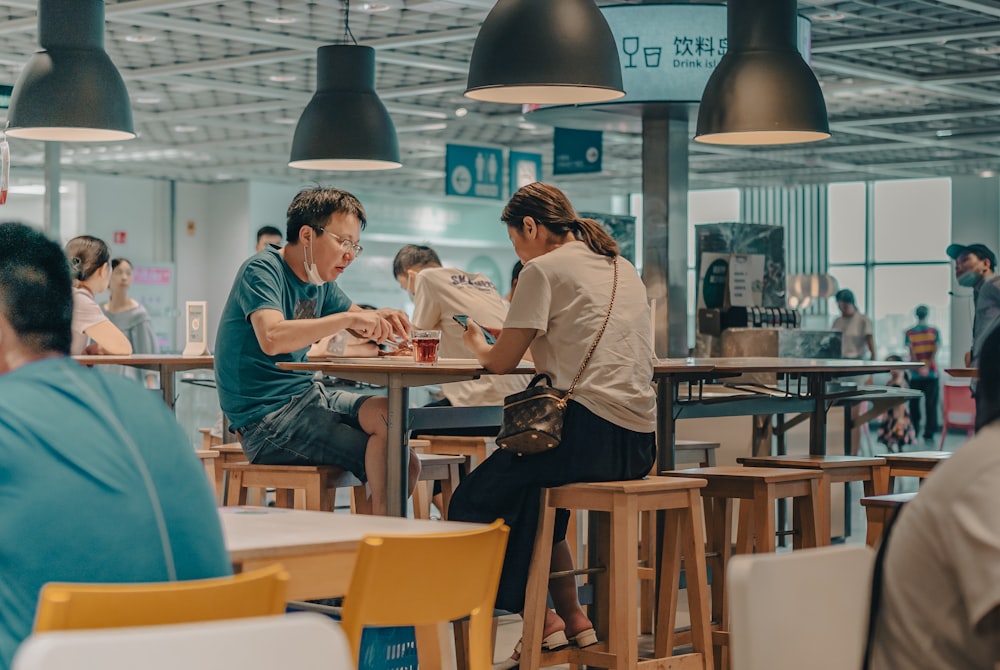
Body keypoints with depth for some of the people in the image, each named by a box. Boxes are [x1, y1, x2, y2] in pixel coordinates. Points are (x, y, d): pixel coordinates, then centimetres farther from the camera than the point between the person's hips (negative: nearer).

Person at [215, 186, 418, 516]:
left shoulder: (320, 282, 13)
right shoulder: (262, 270, -13)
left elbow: (360, 324, 25)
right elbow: (272, 338, -30)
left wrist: (380, 320, 0)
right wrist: (348, 318, -32)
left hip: (305, 396, 8)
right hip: (265, 419, -8)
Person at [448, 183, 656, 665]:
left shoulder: (544, 269, -3)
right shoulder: (622, 268, 21)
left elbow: (503, 361, -2)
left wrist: (478, 348, 19)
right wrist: (532, 344, 30)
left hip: (590, 432, -9)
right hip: (639, 442, 9)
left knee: (475, 502, 7)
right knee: (527, 489, 30)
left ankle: (544, 622, 5)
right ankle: (571, 618, 24)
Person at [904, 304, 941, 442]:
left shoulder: (909, 332, 1)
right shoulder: (934, 331, 1)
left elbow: (911, 351, -7)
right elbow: (935, 350, -7)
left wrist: (919, 368, -9)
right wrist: (927, 366, -10)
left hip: (915, 374, 0)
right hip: (931, 373, 0)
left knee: (914, 404, 9)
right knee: (931, 404, 2)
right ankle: (929, 434, -2)